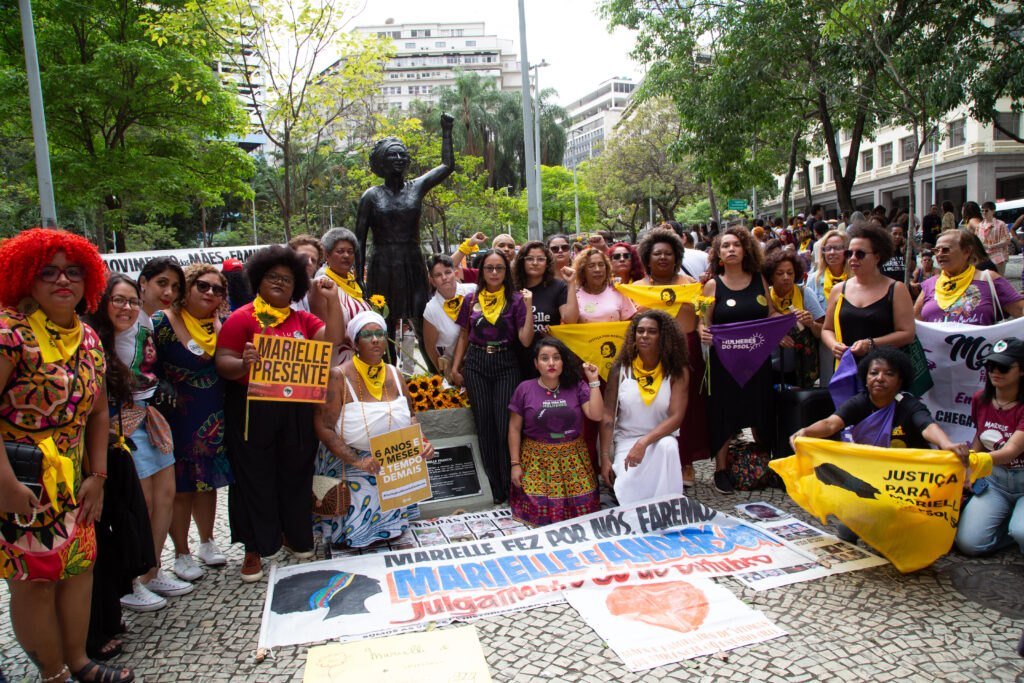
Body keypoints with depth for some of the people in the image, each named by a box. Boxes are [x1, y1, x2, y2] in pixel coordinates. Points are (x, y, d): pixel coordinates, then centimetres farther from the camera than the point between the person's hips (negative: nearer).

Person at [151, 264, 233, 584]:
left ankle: (207, 543, 32)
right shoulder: (163, 323, -12)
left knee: (207, 481, 16)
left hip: (214, 419, 5)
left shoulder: (219, 325, 4)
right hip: (178, 420, -5)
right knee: (180, 488, 5)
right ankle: (181, 554, 21)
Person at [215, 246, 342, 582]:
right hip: (252, 411, -4)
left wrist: (332, 301, -6)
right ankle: (254, 549, 19)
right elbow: (222, 363, -9)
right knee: (254, 478, 5)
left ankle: (292, 533, 34)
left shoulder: (302, 319, 12)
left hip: (296, 411, 4)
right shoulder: (242, 318, -2)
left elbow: (333, 342, 1)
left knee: (295, 472, 13)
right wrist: (244, 364, -30)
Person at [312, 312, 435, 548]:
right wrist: (357, 461, -28)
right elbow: (323, 428, -18)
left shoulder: (393, 374, 3)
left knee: (393, 532, 5)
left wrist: (421, 442, -8)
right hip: (350, 466, -5)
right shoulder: (338, 376, -15)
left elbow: (410, 416, 13)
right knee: (351, 539, -7)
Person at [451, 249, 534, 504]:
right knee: (484, 426, 5)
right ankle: (496, 490, 15)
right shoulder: (472, 299, 7)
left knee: (506, 426, -5)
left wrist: (528, 308, -15)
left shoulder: (515, 300, -1)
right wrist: (455, 368, 8)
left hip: (506, 365, -2)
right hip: (476, 365, 2)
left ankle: (512, 488, 8)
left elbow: (526, 340, -8)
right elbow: (464, 335, 13)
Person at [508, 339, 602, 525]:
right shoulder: (525, 389, 1)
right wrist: (515, 464, 1)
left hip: (573, 459, 1)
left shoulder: (577, 387, 3)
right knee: (540, 506, -13)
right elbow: (514, 428, 5)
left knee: (583, 504, -11)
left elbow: (596, 415, -8)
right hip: (537, 459, -1)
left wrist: (593, 381, -8)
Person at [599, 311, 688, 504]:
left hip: (661, 437, 0)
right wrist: (605, 457, -11)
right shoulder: (620, 370, -3)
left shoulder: (677, 371, -4)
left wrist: (644, 442, -27)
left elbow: (676, 417, -13)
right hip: (626, 440, 0)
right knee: (629, 487, -26)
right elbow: (608, 415, -4)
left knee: (667, 445, -34)